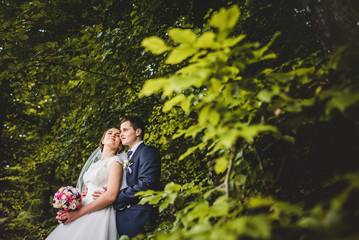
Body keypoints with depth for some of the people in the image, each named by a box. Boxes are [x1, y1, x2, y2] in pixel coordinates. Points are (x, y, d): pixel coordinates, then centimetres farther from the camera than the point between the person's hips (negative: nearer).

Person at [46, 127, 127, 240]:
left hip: (100, 213, -6)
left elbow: (111, 196, -15)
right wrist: (69, 210, -1)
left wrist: (78, 213, -15)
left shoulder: (116, 161, -4)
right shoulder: (94, 165, 19)